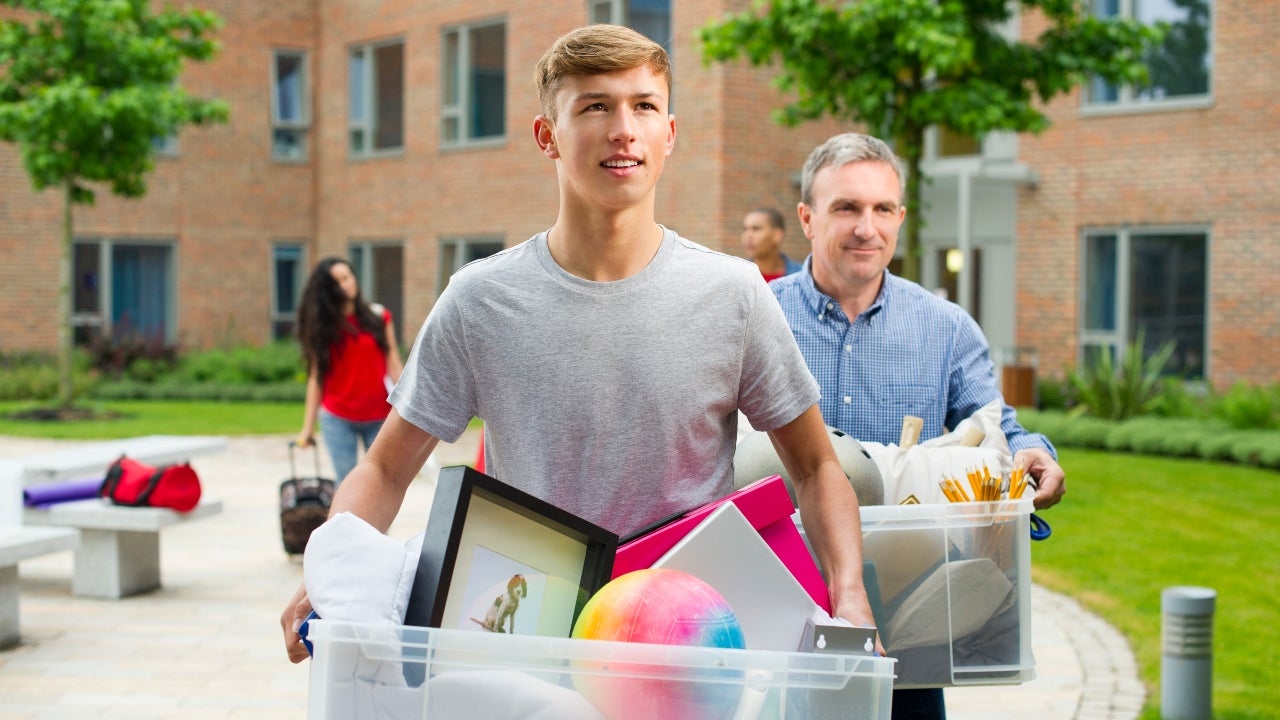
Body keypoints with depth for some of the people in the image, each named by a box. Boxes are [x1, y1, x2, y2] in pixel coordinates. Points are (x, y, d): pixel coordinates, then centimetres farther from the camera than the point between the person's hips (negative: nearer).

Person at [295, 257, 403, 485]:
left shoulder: (378, 317, 1)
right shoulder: (322, 326, 2)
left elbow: (393, 365, 2)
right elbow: (316, 376, 2)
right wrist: (308, 427, 0)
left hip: (379, 417, 0)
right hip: (337, 419, 0)